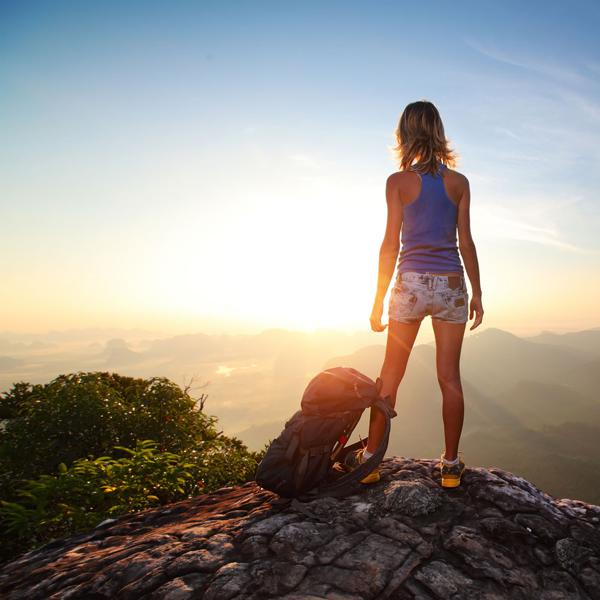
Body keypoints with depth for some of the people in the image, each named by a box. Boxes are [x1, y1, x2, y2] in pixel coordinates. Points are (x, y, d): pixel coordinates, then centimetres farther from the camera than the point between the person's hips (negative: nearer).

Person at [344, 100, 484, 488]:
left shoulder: (398, 182, -2)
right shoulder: (459, 182, 5)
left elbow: (391, 244, -5)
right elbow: (466, 242, 3)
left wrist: (379, 299, -1)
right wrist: (477, 294, 9)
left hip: (411, 283, -2)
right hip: (451, 284, 2)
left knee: (390, 377, 6)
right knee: (450, 377, 7)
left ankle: (370, 460, 14)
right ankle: (451, 464, 16)